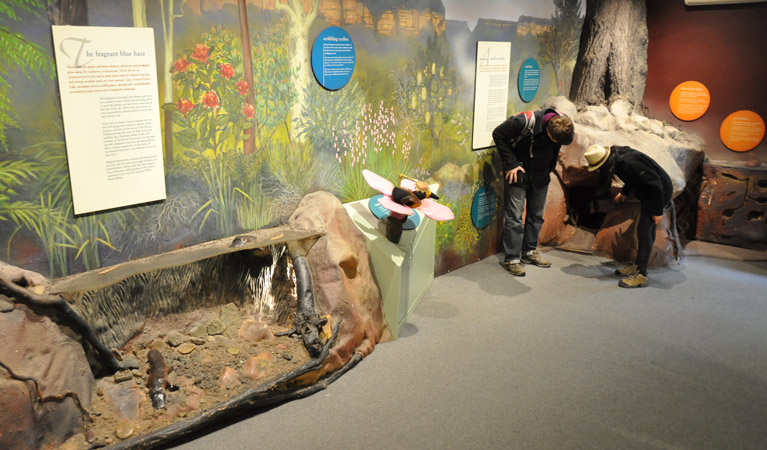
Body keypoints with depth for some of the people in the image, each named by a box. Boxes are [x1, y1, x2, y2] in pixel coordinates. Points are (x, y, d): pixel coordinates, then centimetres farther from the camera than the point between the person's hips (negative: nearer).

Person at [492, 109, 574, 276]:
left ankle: (529, 251, 27)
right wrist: (511, 164, -20)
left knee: (537, 214, 12)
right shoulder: (524, 122, -30)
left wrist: (549, 169, 8)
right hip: (518, 172, -5)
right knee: (514, 216, -5)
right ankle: (512, 258, 2)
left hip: (540, 175, 6)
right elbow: (498, 134, -18)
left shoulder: (562, 126, -12)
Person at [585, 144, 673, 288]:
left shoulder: (629, 162, -31)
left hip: (660, 191, -10)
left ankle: (641, 275, -11)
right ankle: (638, 265, 26)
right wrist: (624, 193, 28)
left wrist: (658, 211, -24)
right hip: (647, 193, 10)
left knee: (644, 229, -13)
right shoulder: (618, 159, -1)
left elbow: (655, 184, -27)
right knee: (647, 230, 16)